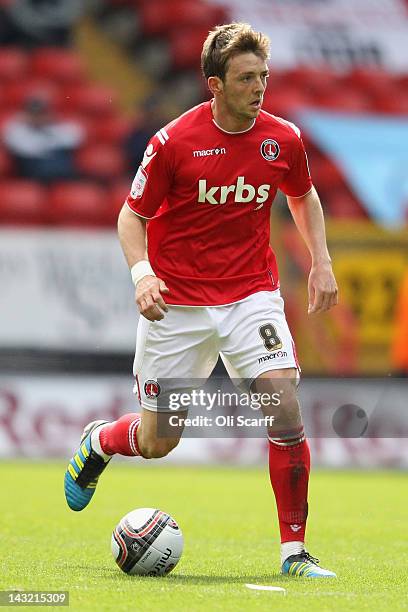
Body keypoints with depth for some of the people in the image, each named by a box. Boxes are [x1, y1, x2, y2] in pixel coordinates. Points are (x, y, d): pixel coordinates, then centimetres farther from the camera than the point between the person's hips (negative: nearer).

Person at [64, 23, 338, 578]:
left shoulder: (283, 139, -3)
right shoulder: (173, 141, -12)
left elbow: (303, 196, 19)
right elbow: (132, 215, -3)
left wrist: (321, 262, 9)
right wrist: (141, 272, -20)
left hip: (251, 293, 2)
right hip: (176, 303, -2)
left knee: (286, 408, -19)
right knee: (157, 443, 5)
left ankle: (294, 551, -9)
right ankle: (98, 442, 42)